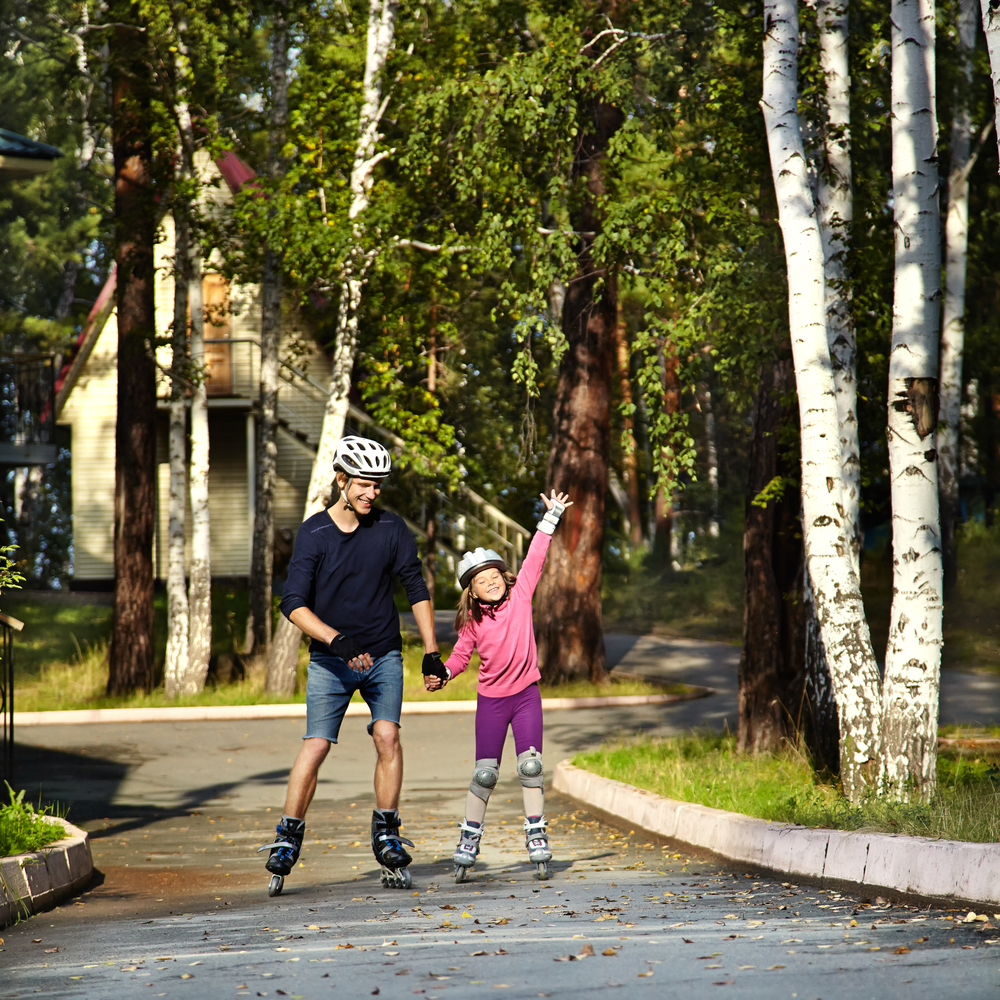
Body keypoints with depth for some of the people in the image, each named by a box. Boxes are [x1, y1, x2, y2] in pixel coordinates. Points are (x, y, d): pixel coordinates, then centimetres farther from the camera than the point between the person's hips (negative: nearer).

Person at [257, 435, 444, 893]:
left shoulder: (390, 529, -4)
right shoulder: (313, 533, -9)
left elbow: (416, 589, 5)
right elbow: (294, 603, -15)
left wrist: (431, 651, 3)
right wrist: (336, 640, -29)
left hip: (383, 656, 1)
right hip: (330, 661, -1)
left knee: (387, 736, -16)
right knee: (316, 746, -11)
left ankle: (387, 837, -5)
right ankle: (287, 841, -1)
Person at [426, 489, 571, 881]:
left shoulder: (520, 596, -2)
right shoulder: (472, 622, -3)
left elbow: (534, 559, -2)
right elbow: (461, 654, 6)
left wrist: (551, 518, -3)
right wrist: (442, 674, -13)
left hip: (526, 694, 0)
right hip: (491, 700, 0)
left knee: (530, 764, -8)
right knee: (485, 772, -1)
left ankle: (537, 838, 0)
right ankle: (468, 841, 10)